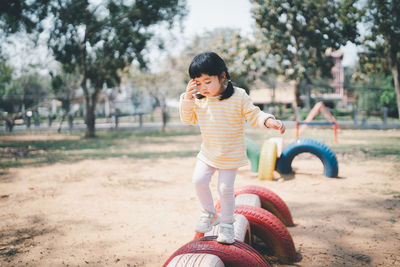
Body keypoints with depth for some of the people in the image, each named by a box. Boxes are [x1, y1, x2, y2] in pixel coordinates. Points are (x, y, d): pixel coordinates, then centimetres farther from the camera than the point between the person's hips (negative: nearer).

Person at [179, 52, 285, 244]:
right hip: (208, 153, 4)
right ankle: (209, 215, 20)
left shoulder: (239, 96, -14)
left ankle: (227, 224, 20)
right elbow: (188, 120, 3)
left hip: (231, 155, -4)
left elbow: (253, 115, -12)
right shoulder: (199, 99, -2)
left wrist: (269, 121, -32)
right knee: (199, 180, -4)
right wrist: (187, 98, -11)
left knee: (225, 189, -1)